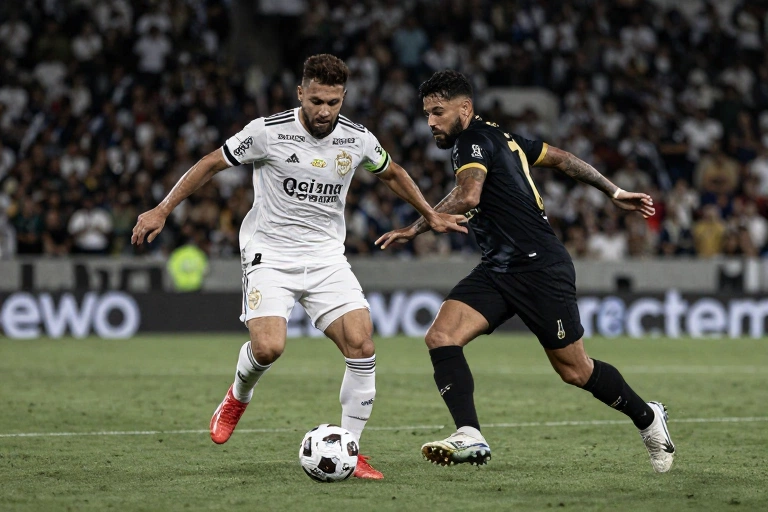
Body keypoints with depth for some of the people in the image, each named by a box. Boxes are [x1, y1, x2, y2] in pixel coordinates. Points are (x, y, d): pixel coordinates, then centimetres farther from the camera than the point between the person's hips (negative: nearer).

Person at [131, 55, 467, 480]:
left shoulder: (358, 140, -1)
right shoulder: (268, 132, -12)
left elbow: (392, 173, 22)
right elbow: (211, 164, 0)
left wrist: (430, 215, 21)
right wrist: (162, 210, -1)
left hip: (326, 257, 3)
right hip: (269, 254, -3)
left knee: (361, 343, -15)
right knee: (268, 348, -24)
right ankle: (238, 397, 13)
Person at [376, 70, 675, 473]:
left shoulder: (474, 140, -13)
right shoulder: (500, 138, 15)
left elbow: (468, 197, -30)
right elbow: (561, 158, 20)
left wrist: (415, 228, -20)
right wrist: (614, 193, 24)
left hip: (540, 269, -10)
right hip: (497, 270, 10)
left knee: (574, 371, 2)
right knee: (441, 337, -12)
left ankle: (647, 418, 25)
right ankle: (470, 439, -20)